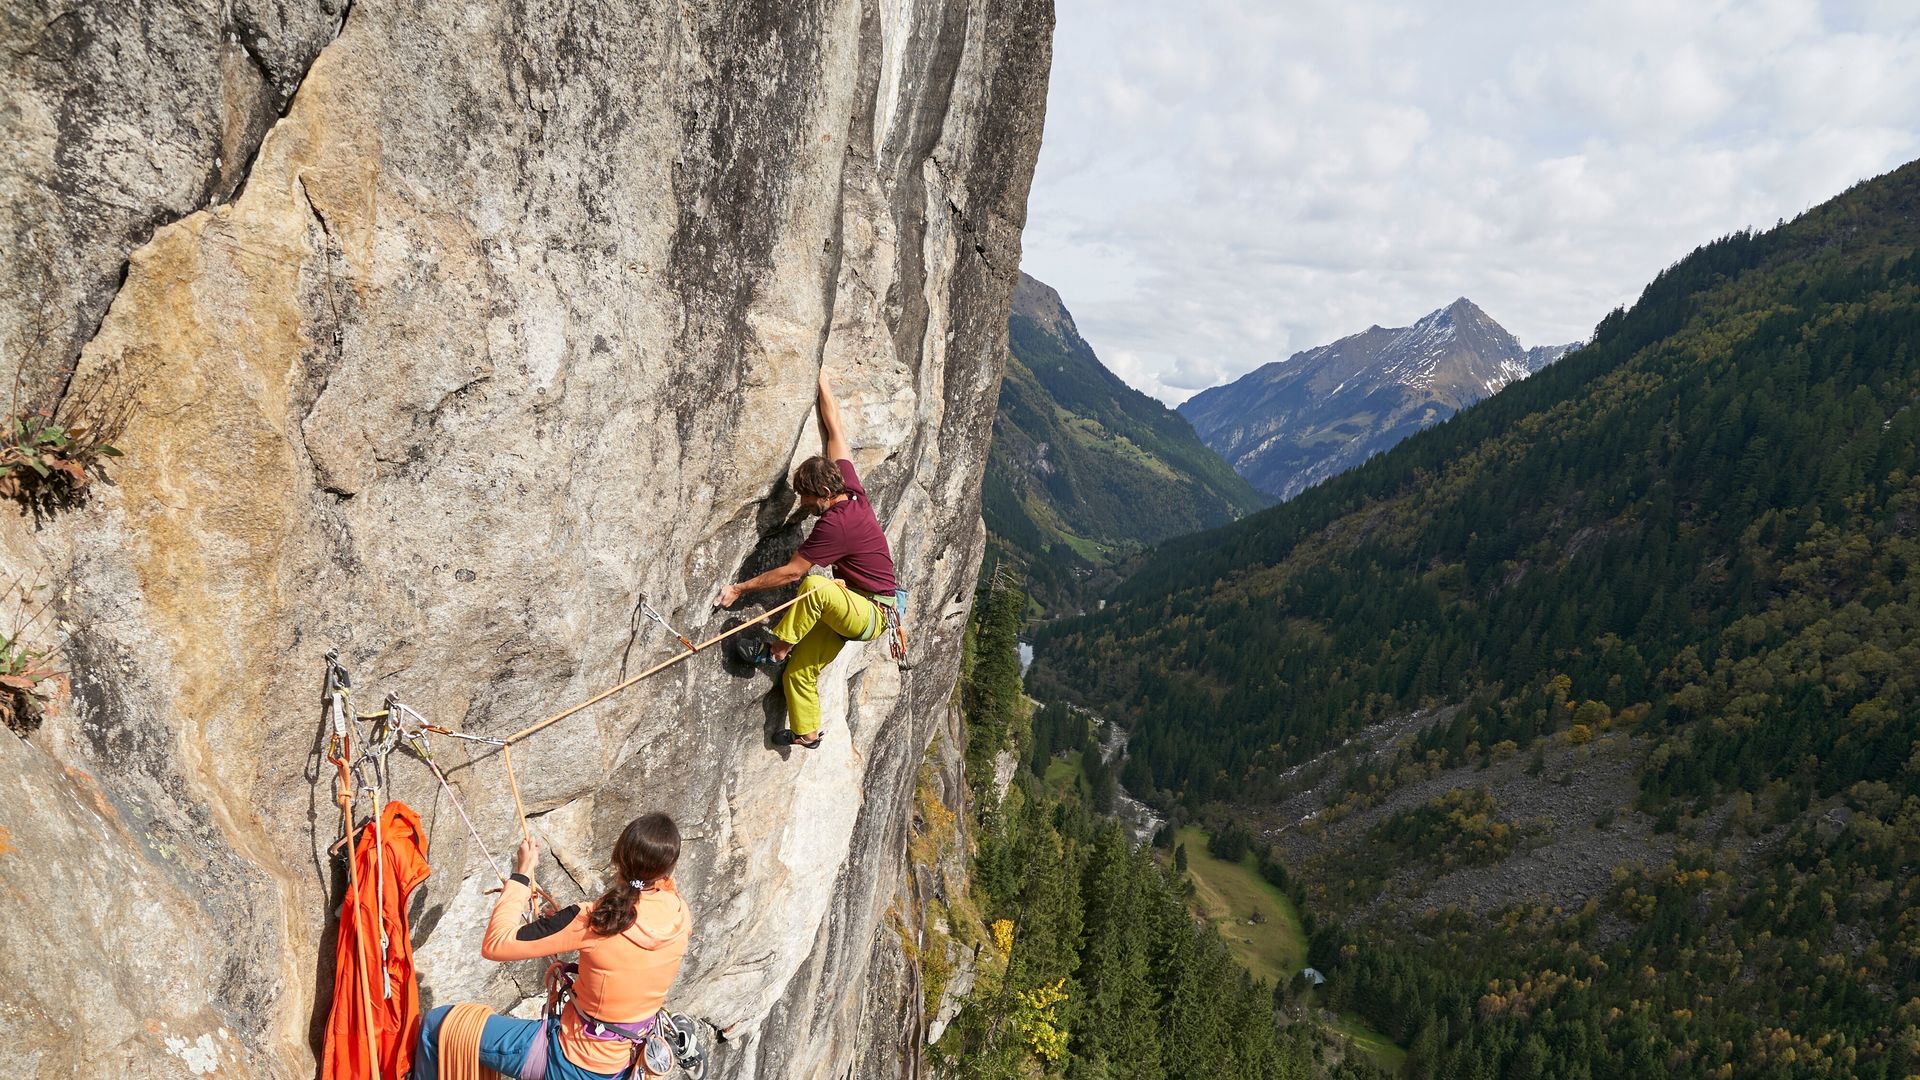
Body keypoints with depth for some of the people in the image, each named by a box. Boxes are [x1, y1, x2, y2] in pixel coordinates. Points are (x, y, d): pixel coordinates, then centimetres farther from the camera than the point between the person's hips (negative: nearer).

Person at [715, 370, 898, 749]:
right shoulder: (852, 489, -3)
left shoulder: (834, 524, -27)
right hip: (848, 606, 10)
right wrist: (822, 383, 8)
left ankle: (776, 648, -20)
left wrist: (740, 588, -15)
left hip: (871, 615, -10)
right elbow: (836, 431, 4)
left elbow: (791, 572, -22)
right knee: (798, 672, 8)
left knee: (815, 586, -39)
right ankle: (806, 733, 26)